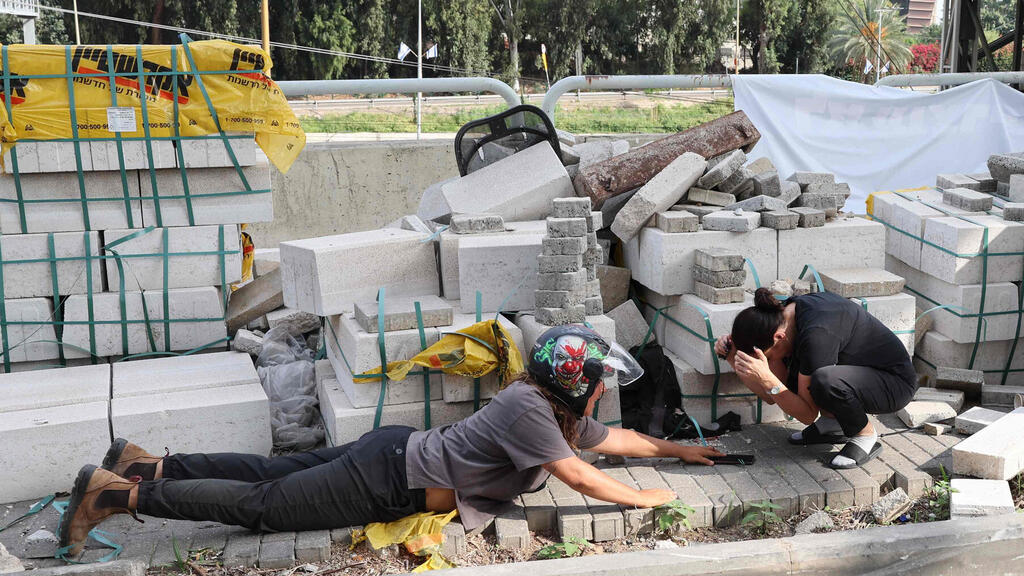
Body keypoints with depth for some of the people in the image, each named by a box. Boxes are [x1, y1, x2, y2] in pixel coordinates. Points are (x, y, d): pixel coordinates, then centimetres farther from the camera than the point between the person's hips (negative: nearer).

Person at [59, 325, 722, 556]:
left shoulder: (564, 412, 8)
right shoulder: (527, 407, -21)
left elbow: (612, 438, 23)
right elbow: (578, 476, -24)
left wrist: (676, 448, 27)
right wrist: (644, 499, -12)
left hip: (395, 452, 8)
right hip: (388, 480, -8)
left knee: (275, 472, 17)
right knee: (261, 503, -4)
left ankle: (148, 464, 26)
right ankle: (117, 494, 3)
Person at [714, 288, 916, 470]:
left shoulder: (816, 334, -32)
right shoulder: (785, 316, -7)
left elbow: (808, 414, -25)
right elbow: (771, 396, -1)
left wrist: (767, 379, -34)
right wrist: (732, 357, -11)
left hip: (896, 382, -8)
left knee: (824, 381, -36)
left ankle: (867, 436, -9)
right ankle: (832, 423, 6)